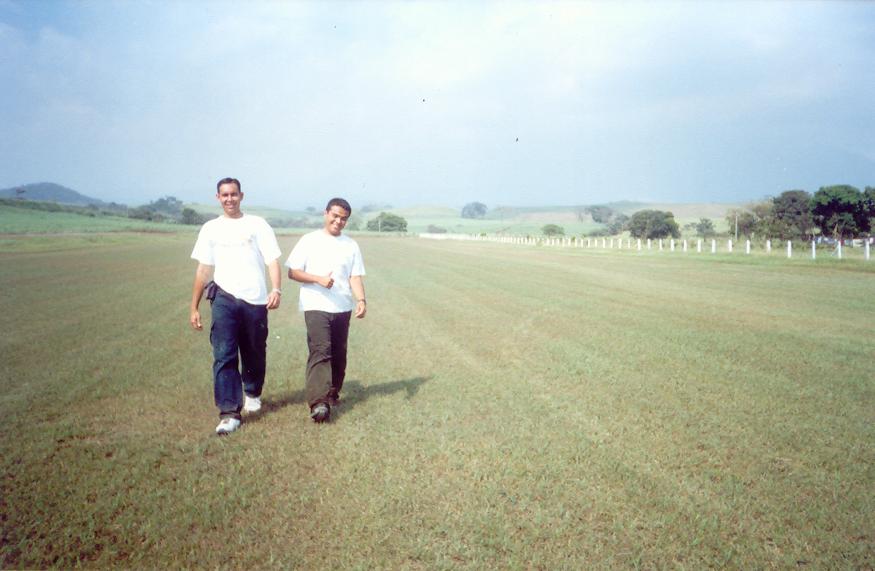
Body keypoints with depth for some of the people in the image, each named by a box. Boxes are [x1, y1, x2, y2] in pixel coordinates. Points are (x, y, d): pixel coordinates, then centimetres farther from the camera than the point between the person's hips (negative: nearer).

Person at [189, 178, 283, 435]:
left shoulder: (257, 224, 6)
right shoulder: (211, 229, 12)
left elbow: (273, 260, -1)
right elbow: (203, 270, 15)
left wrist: (276, 289, -19)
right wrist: (194, 307, 12)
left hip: (255, 300, 0)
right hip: (225, 298, 1)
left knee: (255, 354, 11)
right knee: (224, 356, -11)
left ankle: (252, 393, 38)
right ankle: (229, 413, -10)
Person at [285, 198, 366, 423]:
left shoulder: (351, 245, 10)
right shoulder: (310, 241, 2)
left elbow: (355, 277, 4)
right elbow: (293, 272, -1)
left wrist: (361, 300, -14)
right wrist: (319, 279, -16)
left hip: (342, 309, 4)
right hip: (316, 307, -4)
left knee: (339, 354, 11)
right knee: (320, 352, -16)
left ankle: (333, 393, 28)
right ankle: (318, 402, -23)